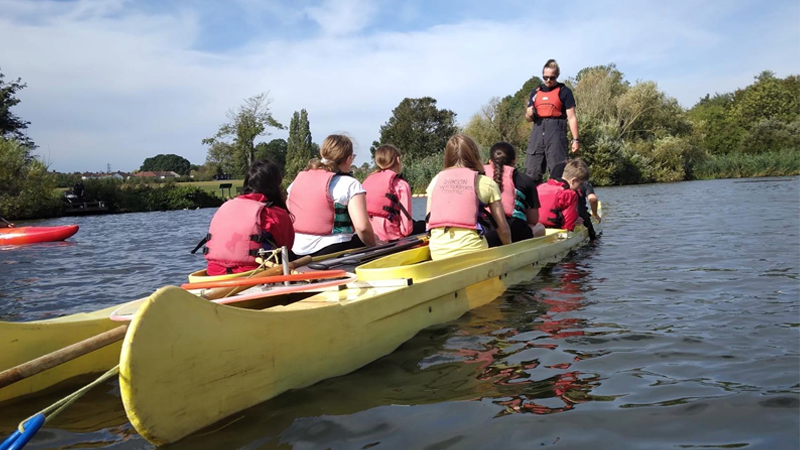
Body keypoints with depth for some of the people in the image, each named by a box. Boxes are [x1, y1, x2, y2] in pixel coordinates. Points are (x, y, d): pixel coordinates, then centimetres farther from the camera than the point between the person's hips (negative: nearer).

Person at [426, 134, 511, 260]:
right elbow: (503, 229, 6)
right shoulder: (486, 183, 6)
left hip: (438, 254, 3)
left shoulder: (436, 180, 14)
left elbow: (429, 223, 15)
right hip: (471, 250, -3)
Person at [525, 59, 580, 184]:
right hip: (537, 132, 5)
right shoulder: (536, 92, 17)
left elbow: (571, 117, -1)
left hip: (556, 132, -4)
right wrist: (529, 114, -1)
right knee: (532, 171, 2)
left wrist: (575, 139, -9)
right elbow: (528, 118, 23)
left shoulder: (564, 91, 4)